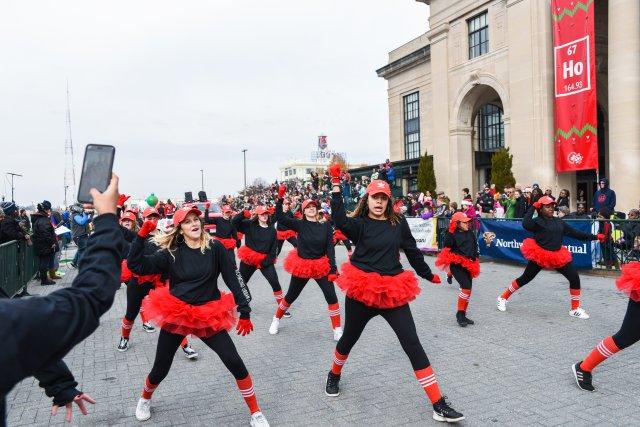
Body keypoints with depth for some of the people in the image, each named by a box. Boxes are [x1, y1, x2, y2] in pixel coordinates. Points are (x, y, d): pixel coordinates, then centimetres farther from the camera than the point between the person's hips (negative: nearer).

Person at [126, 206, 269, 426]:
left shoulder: (215, 248, -8)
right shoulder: (171, 253, -5)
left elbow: (232, 279, -6)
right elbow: (136, 265, -10)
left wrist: (244, 312, -8)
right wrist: (141, 236, -21)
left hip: (209, 316, -1)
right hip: (175, 315, 1)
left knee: (235, 362, -9)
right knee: (160, 369, 12)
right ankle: (145, 399, 48)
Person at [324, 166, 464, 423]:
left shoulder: (399, 223, 1)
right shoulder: (359, 224, -6)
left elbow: (412, 251, 13)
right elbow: (339, 220, -29)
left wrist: (428, 274, 22)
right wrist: (336, 186, -33)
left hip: (393, 292, 2)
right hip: (361, 291, -1)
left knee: (413, 346, -3)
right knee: (349, 339, 17)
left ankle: (439, 406, 3)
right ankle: (334, 375, 49)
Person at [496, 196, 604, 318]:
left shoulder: (559, 222, 8)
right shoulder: (538, 221, -10)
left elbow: (575, 233, 11)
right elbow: (526, 224, -32)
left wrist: (595, 237, 8)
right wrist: (533, 207, -24)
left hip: (557, 256, 5)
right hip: (539, 255, -5)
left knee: (574, 278, -3)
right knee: (525, 279, 3)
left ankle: (575, 309, 12)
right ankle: (503, 298, 21)